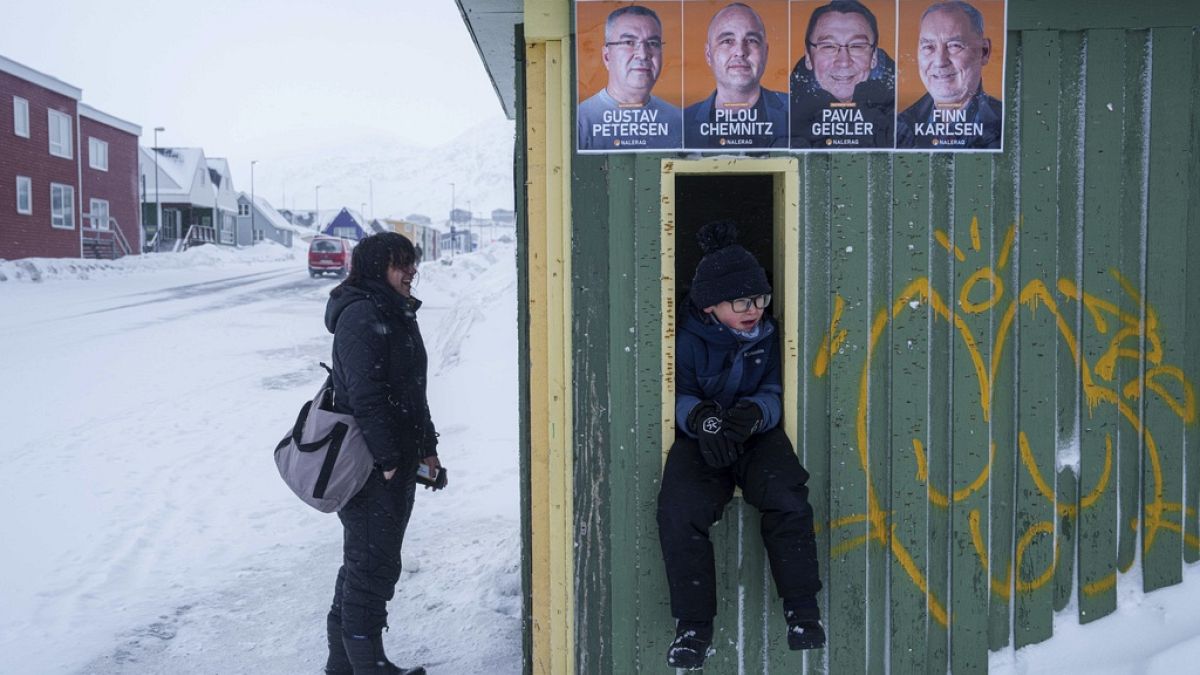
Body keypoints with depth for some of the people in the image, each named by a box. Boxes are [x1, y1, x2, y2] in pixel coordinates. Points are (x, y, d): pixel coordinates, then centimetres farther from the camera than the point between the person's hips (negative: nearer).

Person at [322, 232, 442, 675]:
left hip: (397, 458, 10)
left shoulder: (397, 314, 15)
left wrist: (426, 448, 18)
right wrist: (388, 461, -22)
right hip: (371, 465, -10)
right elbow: (366, 397, -22)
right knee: (374, 564, -2)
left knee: (365, 560, 18)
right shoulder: (362, 316, -17)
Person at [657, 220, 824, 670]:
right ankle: (694, 624, -13)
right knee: (678, 510, -27)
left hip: (757, 435, 2)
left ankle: (803, 612, -9)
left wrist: (753, 412, -25)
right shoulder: (689, 339, -4)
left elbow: (774, 392, 0)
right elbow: (680, 397, -7)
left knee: (787, 496, -27)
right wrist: (703, 417, -31)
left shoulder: (769, 334, 4)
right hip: (702, 441, -1)